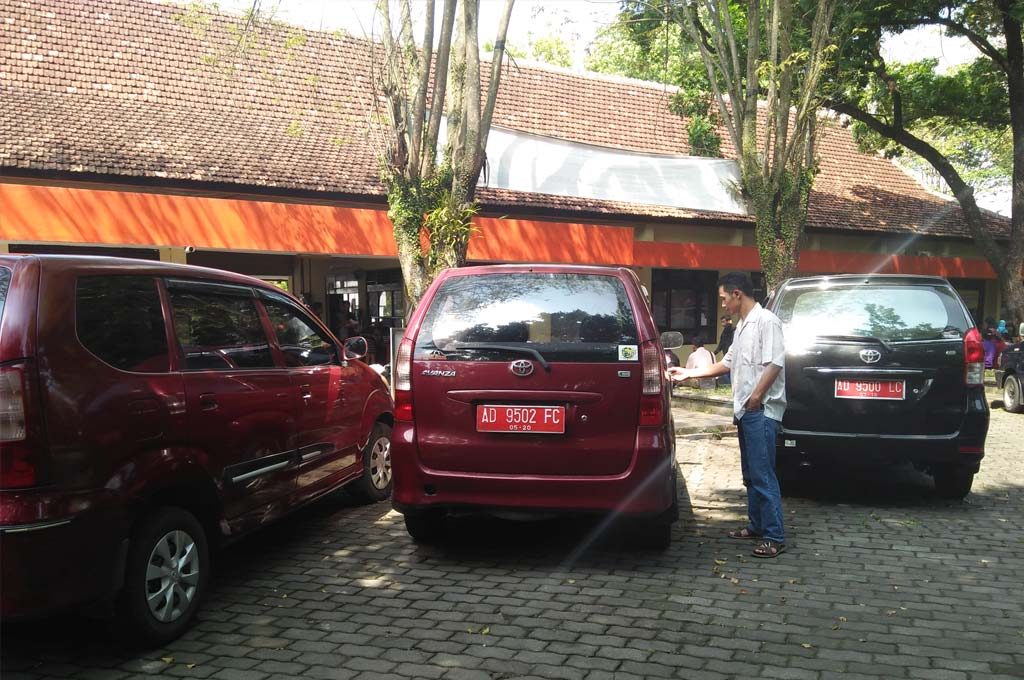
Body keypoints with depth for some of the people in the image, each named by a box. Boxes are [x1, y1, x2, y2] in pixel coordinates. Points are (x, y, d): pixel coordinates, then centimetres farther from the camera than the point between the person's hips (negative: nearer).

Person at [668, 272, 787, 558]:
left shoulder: (766, 321, -11)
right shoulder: (742, 326, 18)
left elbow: (774, 364, -18)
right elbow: (727, 364, 25)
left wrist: (756, 396, -20)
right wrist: (689, 373, 24)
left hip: (761, 410, -10)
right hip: (746, 410, 10)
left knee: (762, 474, -10)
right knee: (750, 474, 14)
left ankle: (775, 537, -7)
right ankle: (756, 526, 24)